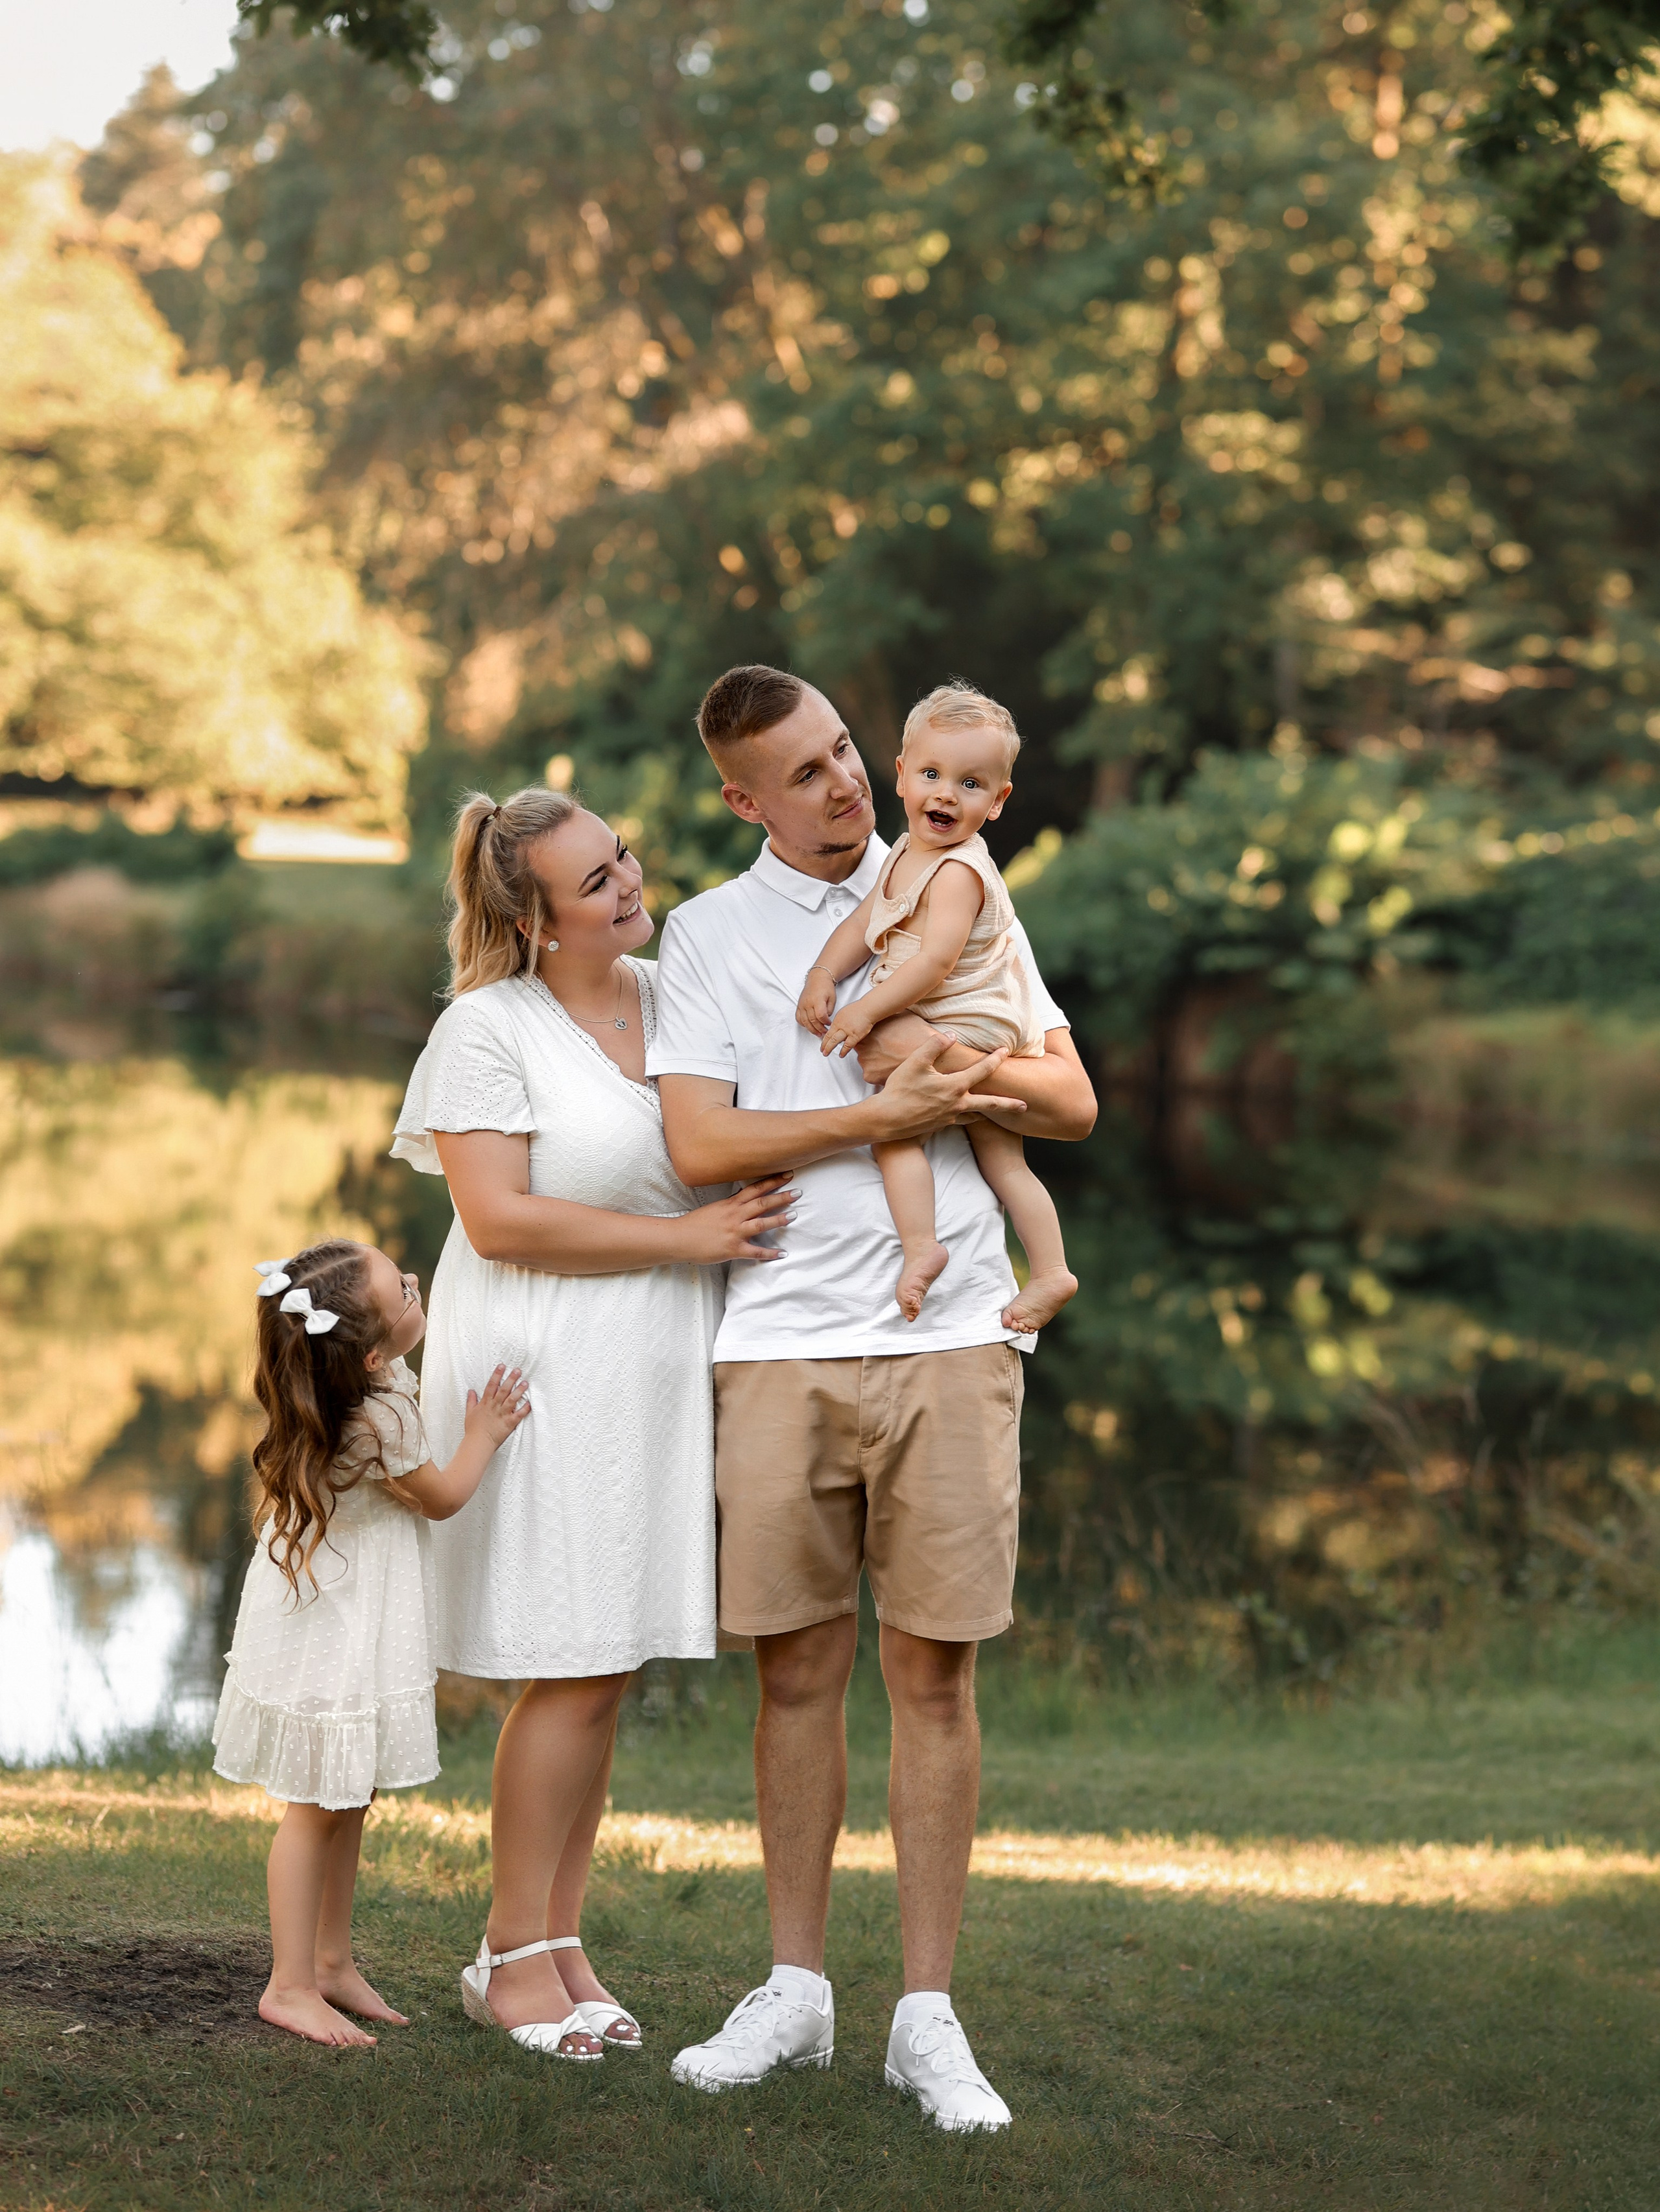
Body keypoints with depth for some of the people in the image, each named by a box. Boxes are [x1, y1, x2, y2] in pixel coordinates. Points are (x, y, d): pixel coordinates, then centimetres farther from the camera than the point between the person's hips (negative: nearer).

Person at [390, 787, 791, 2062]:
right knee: (575, 1671, -7)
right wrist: (686, 1238, -17)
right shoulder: (488, 1026, -8)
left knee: (606, 1672, 7)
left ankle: (560, 1942, 16)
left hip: (655, 1377, 6)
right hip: (546, 1374, -6)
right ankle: (513, 1957, 5)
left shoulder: (680, 998, 10)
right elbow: (499, 1219, -16)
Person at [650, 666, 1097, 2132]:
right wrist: (885, 1115, -10)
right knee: (799, 1671, 5)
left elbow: (1077, 1105, 11)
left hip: (950, 1336, 1)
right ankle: (796, 1991, 18)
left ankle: (930, 2018, 6)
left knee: (934, 1674, 0)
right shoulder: (709, 931, 7)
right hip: (784, 1344, 0)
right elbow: (701, 1143, -4)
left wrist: (989, 1071, -10)